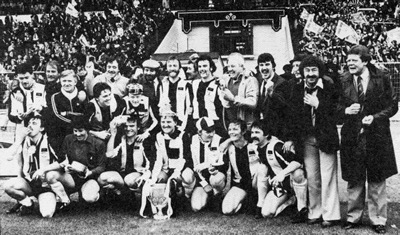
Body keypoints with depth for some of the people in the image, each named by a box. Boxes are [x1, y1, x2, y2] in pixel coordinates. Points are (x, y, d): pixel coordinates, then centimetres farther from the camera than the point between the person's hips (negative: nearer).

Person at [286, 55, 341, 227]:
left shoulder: (330, 88, -6)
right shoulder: (297, 90, 4)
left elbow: (336, 112, -9)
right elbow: (293, 115, 7)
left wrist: (318, 104, -18)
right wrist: (290, 138, 4)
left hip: (326, 137, -4)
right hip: (306, 139, 4)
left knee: (327, 177, -1)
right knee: (311, 177, 10)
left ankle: (330, 215, 8)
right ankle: (314, 213, 20)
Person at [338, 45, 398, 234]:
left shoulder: (381, 79, -3)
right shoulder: (343, 81, 2)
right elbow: (336, 107, 10)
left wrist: (375, 117, -13)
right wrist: (346, 110, -11)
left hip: (376, 137, -1)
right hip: (351, 137, 1)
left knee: (377, 181, 7)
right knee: (353, 181, 9)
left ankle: (378, 220, 19)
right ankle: (353, 217, 24)